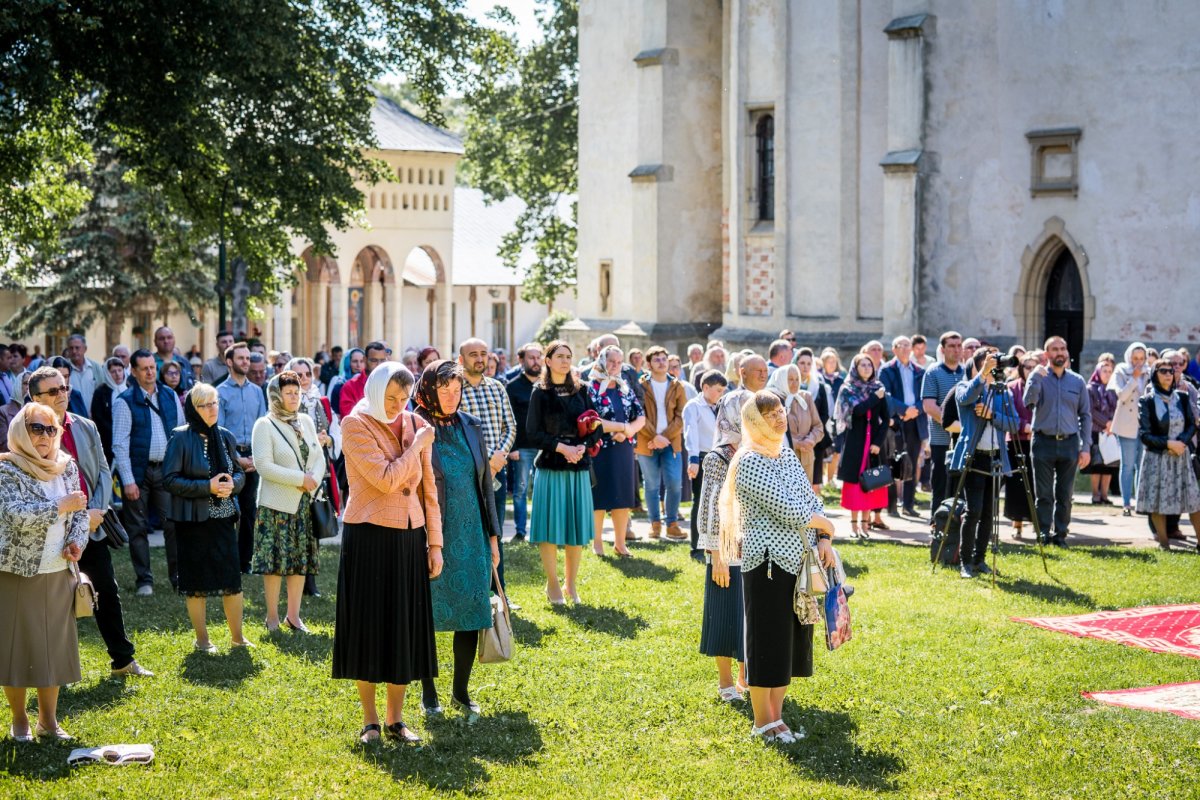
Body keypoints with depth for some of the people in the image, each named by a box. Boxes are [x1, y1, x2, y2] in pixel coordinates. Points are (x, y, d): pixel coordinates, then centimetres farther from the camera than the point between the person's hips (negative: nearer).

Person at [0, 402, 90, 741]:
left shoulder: (67, 467, 7)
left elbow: (81, 511, 12)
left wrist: (78, 541, -6)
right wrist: (60, 507, -18)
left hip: (58, 572, 5)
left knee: (56, 644, 8)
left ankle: (48, 719, 19)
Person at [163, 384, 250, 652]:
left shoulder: (225, 437, 8)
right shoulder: (181, 438, -8)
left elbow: (240, 472, 15)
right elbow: (170, 479, -12)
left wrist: (233, 484, -8)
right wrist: (208, 487, -19)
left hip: (225, 517, 4)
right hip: (194, 520, -4)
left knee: (232, 578, 4)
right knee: (197, 580, 3)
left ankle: (237, 635, 19)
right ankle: (202, 640, 16)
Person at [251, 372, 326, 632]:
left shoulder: (306, 421, 10)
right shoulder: (265, 425, -7)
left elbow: (319, 457, 9)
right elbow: (263, 465, -15)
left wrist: (314, 480, -12)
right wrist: (301, 479, -17)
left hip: (304, 503, 5)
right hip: (277, 503, -5)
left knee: (301, 559, 8)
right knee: (275, 561, -2)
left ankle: (293, 615, 17)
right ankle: (272, 617, 8)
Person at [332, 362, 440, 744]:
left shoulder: (415, 425, 7)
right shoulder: (356, 424, -8)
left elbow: (428, 488, 10)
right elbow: (386, 479, -18)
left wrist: (435, 542, 6)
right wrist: (417, 445, -8)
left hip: (409, 539, 5)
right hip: (369, 537, -5)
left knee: (405, 628, 8)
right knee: (369, 626, 2)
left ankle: (396, 718, 18)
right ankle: (370, 719, 13)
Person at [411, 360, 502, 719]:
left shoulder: (471, 426, 6)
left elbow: (485, 481, 12)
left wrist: (493, 534, 11)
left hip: (471, 534, 4)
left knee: (472, 612, 4)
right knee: (428, 613, 5)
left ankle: (461, 692, 17)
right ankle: (428, 692, 18)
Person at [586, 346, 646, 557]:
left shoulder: (625, 389, 13)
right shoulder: (591, 388, -4)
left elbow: (641, 417, 9)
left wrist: (627, 431, -10)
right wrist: (622, 427, -15)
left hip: (623, 449, 5)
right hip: (600, 450, -5)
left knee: (623, 497, 6)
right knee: (599, 496, -1)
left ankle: (620, 542, 14)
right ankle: (597, 542, 8)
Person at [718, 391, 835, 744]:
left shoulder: (788, 454, 11)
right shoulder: (750, 462, -15)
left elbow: (811, 500, 13)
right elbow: (790, 509, -20)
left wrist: (823, 540, -3)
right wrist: (827, 526, -5)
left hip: (798, 560, 8)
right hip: (768, 562, -8)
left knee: (792, 640, 13)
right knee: (767, 641, 0)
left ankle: (776, 714, 24)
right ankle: (763, 721, 11)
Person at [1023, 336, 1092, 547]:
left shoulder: (1077, 381, 8)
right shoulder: (1039, 377, 3)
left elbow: (1086, 416, 9)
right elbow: (1029, 401, -16)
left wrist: (1086, 447, 2)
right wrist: (1036, 377, -21)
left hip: (1069, 443, 2)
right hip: (1044, 442, -2)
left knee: (1065, 495, 5)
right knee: (1043, 494, 1)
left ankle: (1060, 534, 12)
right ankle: (1044, 534, 5)